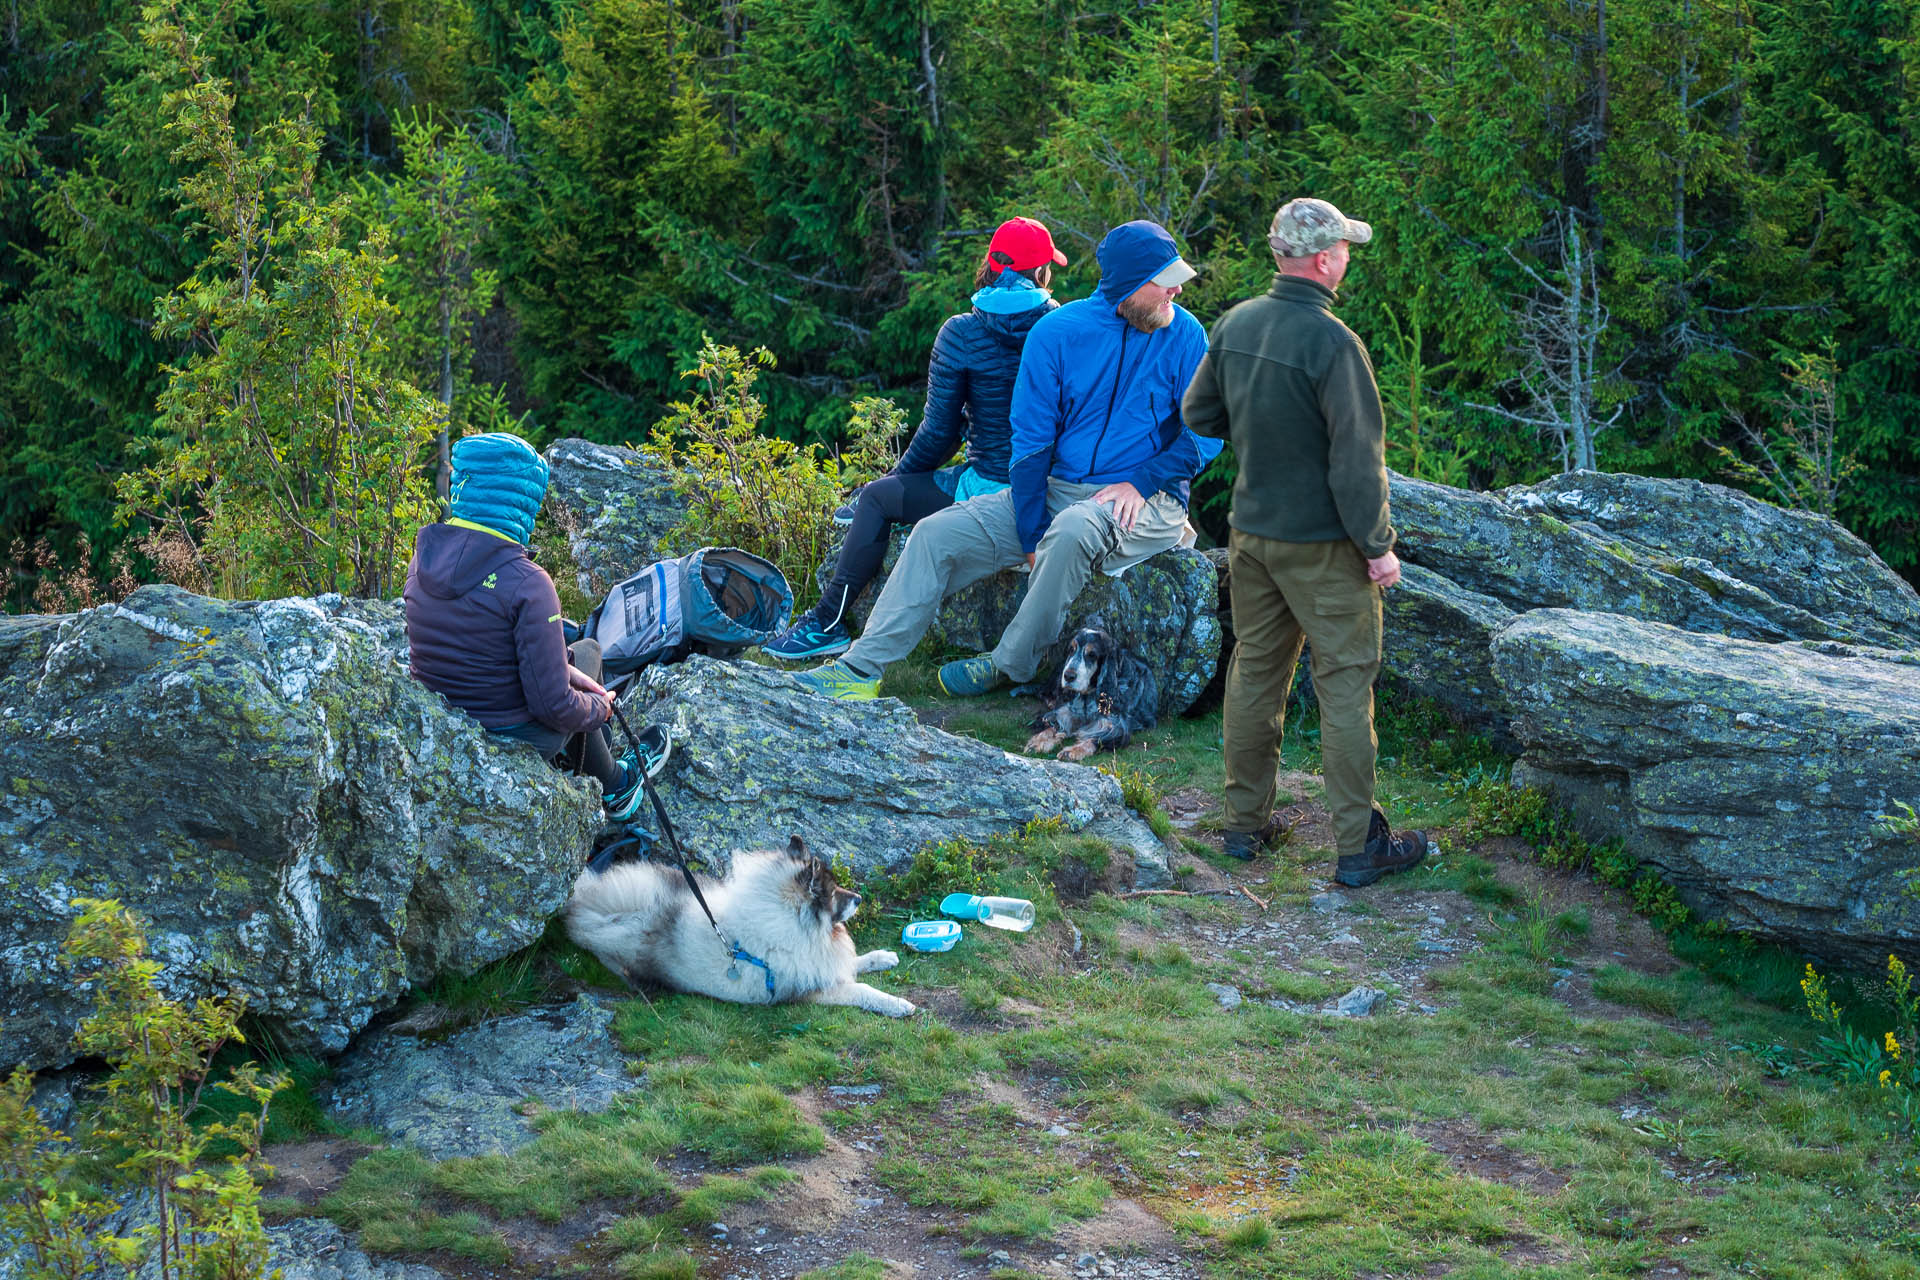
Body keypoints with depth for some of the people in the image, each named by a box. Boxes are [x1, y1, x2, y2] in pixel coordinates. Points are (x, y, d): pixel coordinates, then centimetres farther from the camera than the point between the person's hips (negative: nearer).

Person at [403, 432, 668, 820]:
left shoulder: (422, 558, -5)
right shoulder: (526, 584, -26)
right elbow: (554, 707, -23)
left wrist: (562, 666, 9)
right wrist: (599, 707, -1)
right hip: (516, 744, -6)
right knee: (588, 650, 22)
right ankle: (614, 787, 38)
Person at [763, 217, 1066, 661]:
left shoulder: (962, 334, -12)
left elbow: (940, 431, -7)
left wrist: (899, 475, 13)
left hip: (993, 489, -6)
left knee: (877, 498, 13)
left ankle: (828, 623, 14)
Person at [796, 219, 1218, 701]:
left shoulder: (1184, 334, -5)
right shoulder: (1056, 332, -2)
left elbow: (1204, 436, -3)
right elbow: (1031, 441, -2)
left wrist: (1141, 484, -18)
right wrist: (1031, 537, -9)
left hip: (1146, 500, -4)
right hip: (1055, 491, 4)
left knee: (1073, 529, -37)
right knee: (938, 534, -8)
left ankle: (1010, 666, -19)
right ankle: (862, 668, -6)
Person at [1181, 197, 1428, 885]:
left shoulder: (1235, 324, 0)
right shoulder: (1332, 344, -22)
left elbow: (1198, 413, 13)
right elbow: (1358, 460, -20)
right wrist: (1378, 546, -12)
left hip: (1250, 531, 7)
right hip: (1322, 544, -7)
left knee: (1255, 670, 16)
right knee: (1344, 684, 1)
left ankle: (1246, 821, 26)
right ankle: (1358, 843, 5)